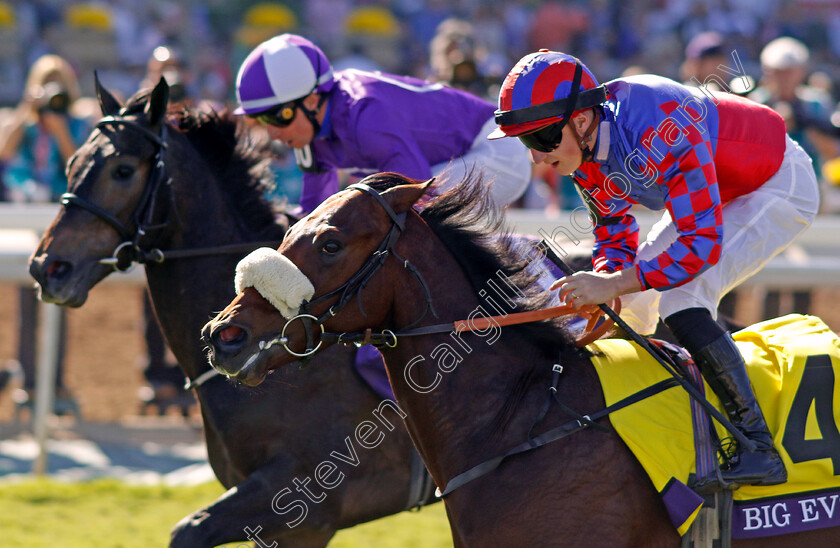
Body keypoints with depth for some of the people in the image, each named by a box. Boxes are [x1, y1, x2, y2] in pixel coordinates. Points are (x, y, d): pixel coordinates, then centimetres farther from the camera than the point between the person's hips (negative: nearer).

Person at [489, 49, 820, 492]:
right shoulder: (583, 145, -12)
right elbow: (615, 238, 0)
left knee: (681, 301, -25)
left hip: (780, 186, -9)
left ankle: (757, 448, -24)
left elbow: (702, 244, -39)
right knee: (628, 307, 10)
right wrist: (602, 283, -22)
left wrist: (611, 284, -38)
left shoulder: (660, 133, -39)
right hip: (712, 197, 9)